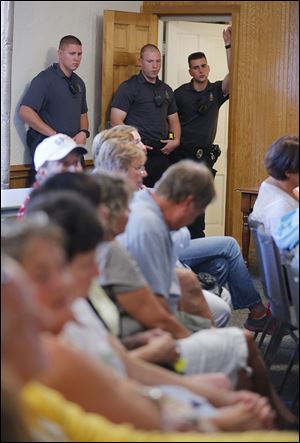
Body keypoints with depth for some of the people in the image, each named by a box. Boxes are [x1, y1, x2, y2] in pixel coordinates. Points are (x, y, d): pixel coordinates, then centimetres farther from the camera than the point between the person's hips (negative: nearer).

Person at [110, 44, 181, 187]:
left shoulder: (166, 90, 18)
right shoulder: (128, 87, -2)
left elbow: (173, 119, 26)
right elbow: (116, 120, -9)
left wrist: (176, 140, 6)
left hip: (161, 154, 6)